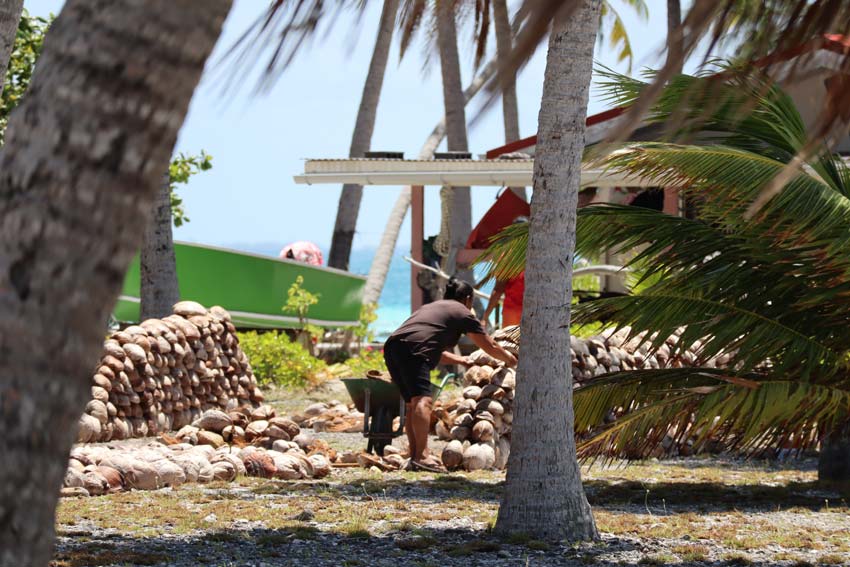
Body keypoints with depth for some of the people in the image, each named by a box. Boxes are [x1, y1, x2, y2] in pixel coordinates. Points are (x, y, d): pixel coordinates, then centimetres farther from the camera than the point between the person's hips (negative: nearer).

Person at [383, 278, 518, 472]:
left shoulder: (430, 307, 38)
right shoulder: (463, 313, 17)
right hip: (413, 350, -8)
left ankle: (415, 456, 12)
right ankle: (421, 456, -30)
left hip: (392, 347, 8)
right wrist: (510, 359, 42)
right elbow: (490, 347, 24)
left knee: (412, 404, 15)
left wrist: (459, 360, 61)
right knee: (422, 401, -17)